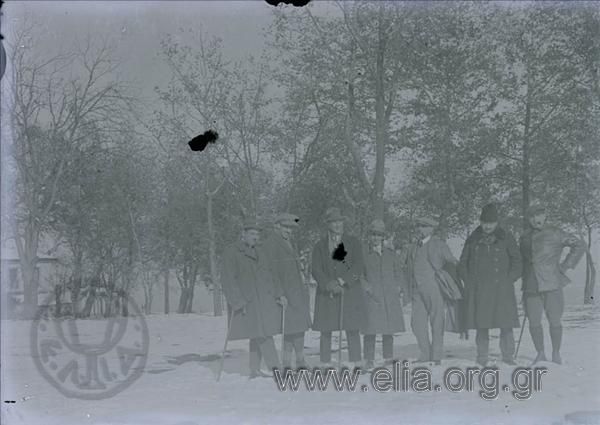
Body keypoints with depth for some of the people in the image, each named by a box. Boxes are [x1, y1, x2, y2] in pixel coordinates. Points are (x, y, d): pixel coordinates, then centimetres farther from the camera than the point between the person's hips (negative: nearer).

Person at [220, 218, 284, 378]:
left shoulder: (260, 251, 16)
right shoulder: (231, 252, -4)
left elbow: (268, 275, 21)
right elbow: (228, 279, -9)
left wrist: (278, 294, 12)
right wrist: (238, 301, -15)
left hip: (264, 298, 7)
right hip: (245, 302, -6)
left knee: (258, 336, 6)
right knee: (261, 335, -12)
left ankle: (254, 371, 13)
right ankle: (275, 368, -14)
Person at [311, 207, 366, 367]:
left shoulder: (353, 243, 8)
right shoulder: (319, 246, 10)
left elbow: (359, 267, -2)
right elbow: (317, 271, 0)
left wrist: (341, 281, -15)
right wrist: (331, 285, -17)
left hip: (350, 293, -1)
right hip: (327, 294, 1)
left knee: (352, 330, -2)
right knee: (326, 331, 0)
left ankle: (356, 365, 3)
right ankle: (325, 366, 5)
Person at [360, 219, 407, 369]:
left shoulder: (391, 255, 16)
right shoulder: (364, 254, 6)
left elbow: (399, 273, 19)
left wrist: (399, 288, 4)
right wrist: (365, 287, -10)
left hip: (390, 297, 3)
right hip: (371, 298, -3)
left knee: (388, 330, 5)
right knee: (370, 330, -8)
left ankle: (388, 359, 12)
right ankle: (369, 361, -2)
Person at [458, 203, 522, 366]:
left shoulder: (506, 238, 6)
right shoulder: (473, 239, 10)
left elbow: (517, 261, 8)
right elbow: (463, 263, 15)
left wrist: (508, 280, -3)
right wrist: (469, 282, 3)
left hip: (501, 288, -1)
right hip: (478, 290, 1)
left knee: (506, 323, -5)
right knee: (481, 323, 0)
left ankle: (507, 356, 5)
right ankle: (482, 358, 7)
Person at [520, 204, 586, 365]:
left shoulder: (555, 234, -2)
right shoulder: (525, 237, 13)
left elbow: (579, 245, 0)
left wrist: (566, 265, -4)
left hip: (552, 285, -4)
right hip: (531, 288, 4)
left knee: (555, 322, 1)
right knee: (534, 323, 3)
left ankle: (556, 354, 17)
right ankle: (540, 354, 18)